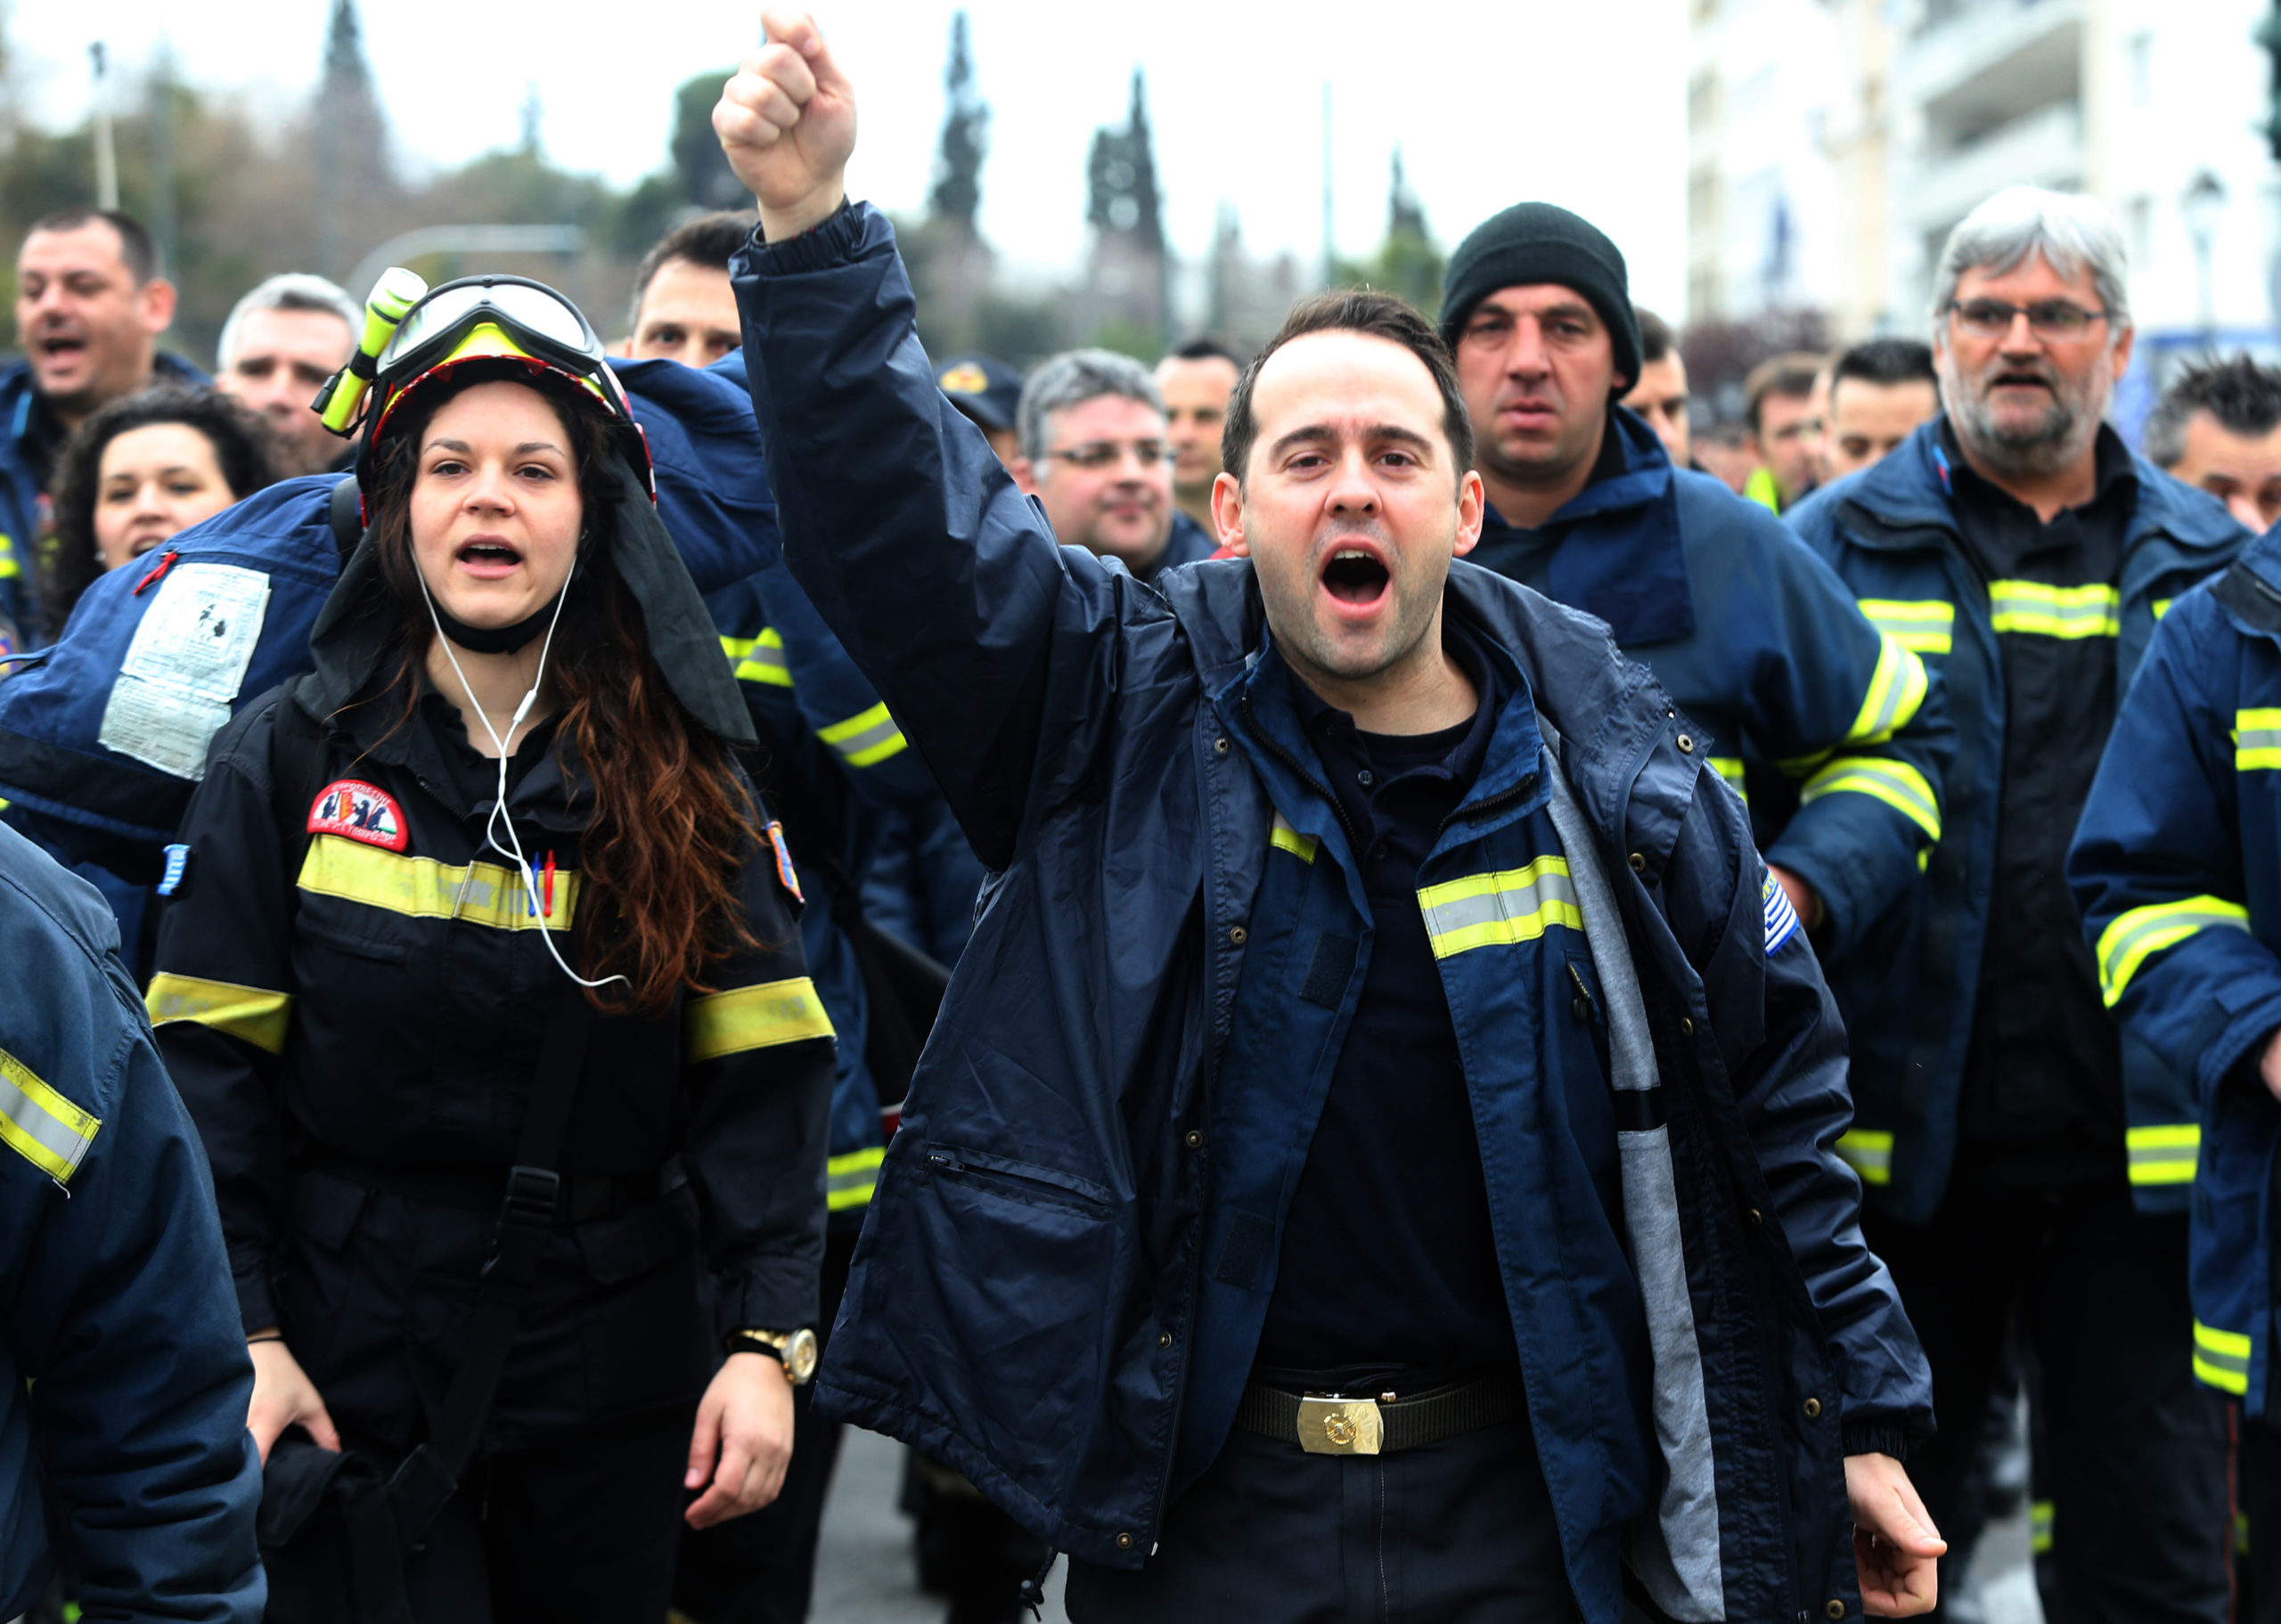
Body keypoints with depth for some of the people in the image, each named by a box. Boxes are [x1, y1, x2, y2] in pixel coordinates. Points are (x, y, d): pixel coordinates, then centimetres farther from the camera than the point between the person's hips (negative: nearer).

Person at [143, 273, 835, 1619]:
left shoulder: (685, 783, 0)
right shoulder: (286, 760, -2)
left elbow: (760, 1077, -2)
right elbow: (213, 1066, -3)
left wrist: (770, 1335, -11)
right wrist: (241, 1336, -10)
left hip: (609, 1381, 2)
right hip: (348, 1371, -1)